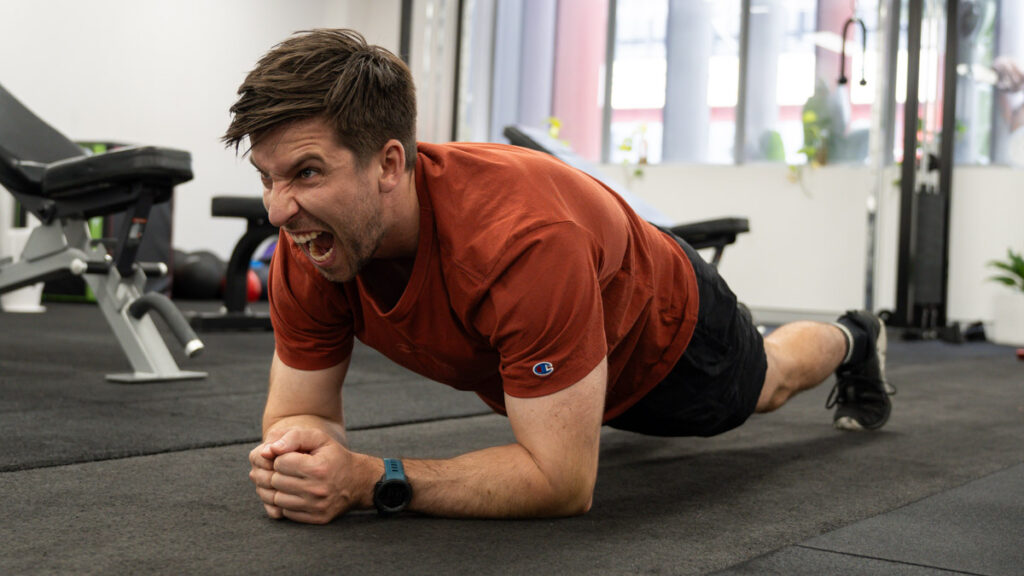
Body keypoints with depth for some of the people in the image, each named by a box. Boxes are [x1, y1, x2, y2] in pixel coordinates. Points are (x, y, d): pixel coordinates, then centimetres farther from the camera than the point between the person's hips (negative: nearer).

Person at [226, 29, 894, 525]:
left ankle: (852, 341, 63)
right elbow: (298, 410, -21)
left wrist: (371, 481, -53)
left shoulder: (524, 239, -51)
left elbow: (563, 482, -46)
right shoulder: (306, 258, -32)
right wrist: (299, 447, -45)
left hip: (665, 326, -5)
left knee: (766, 385, 28)